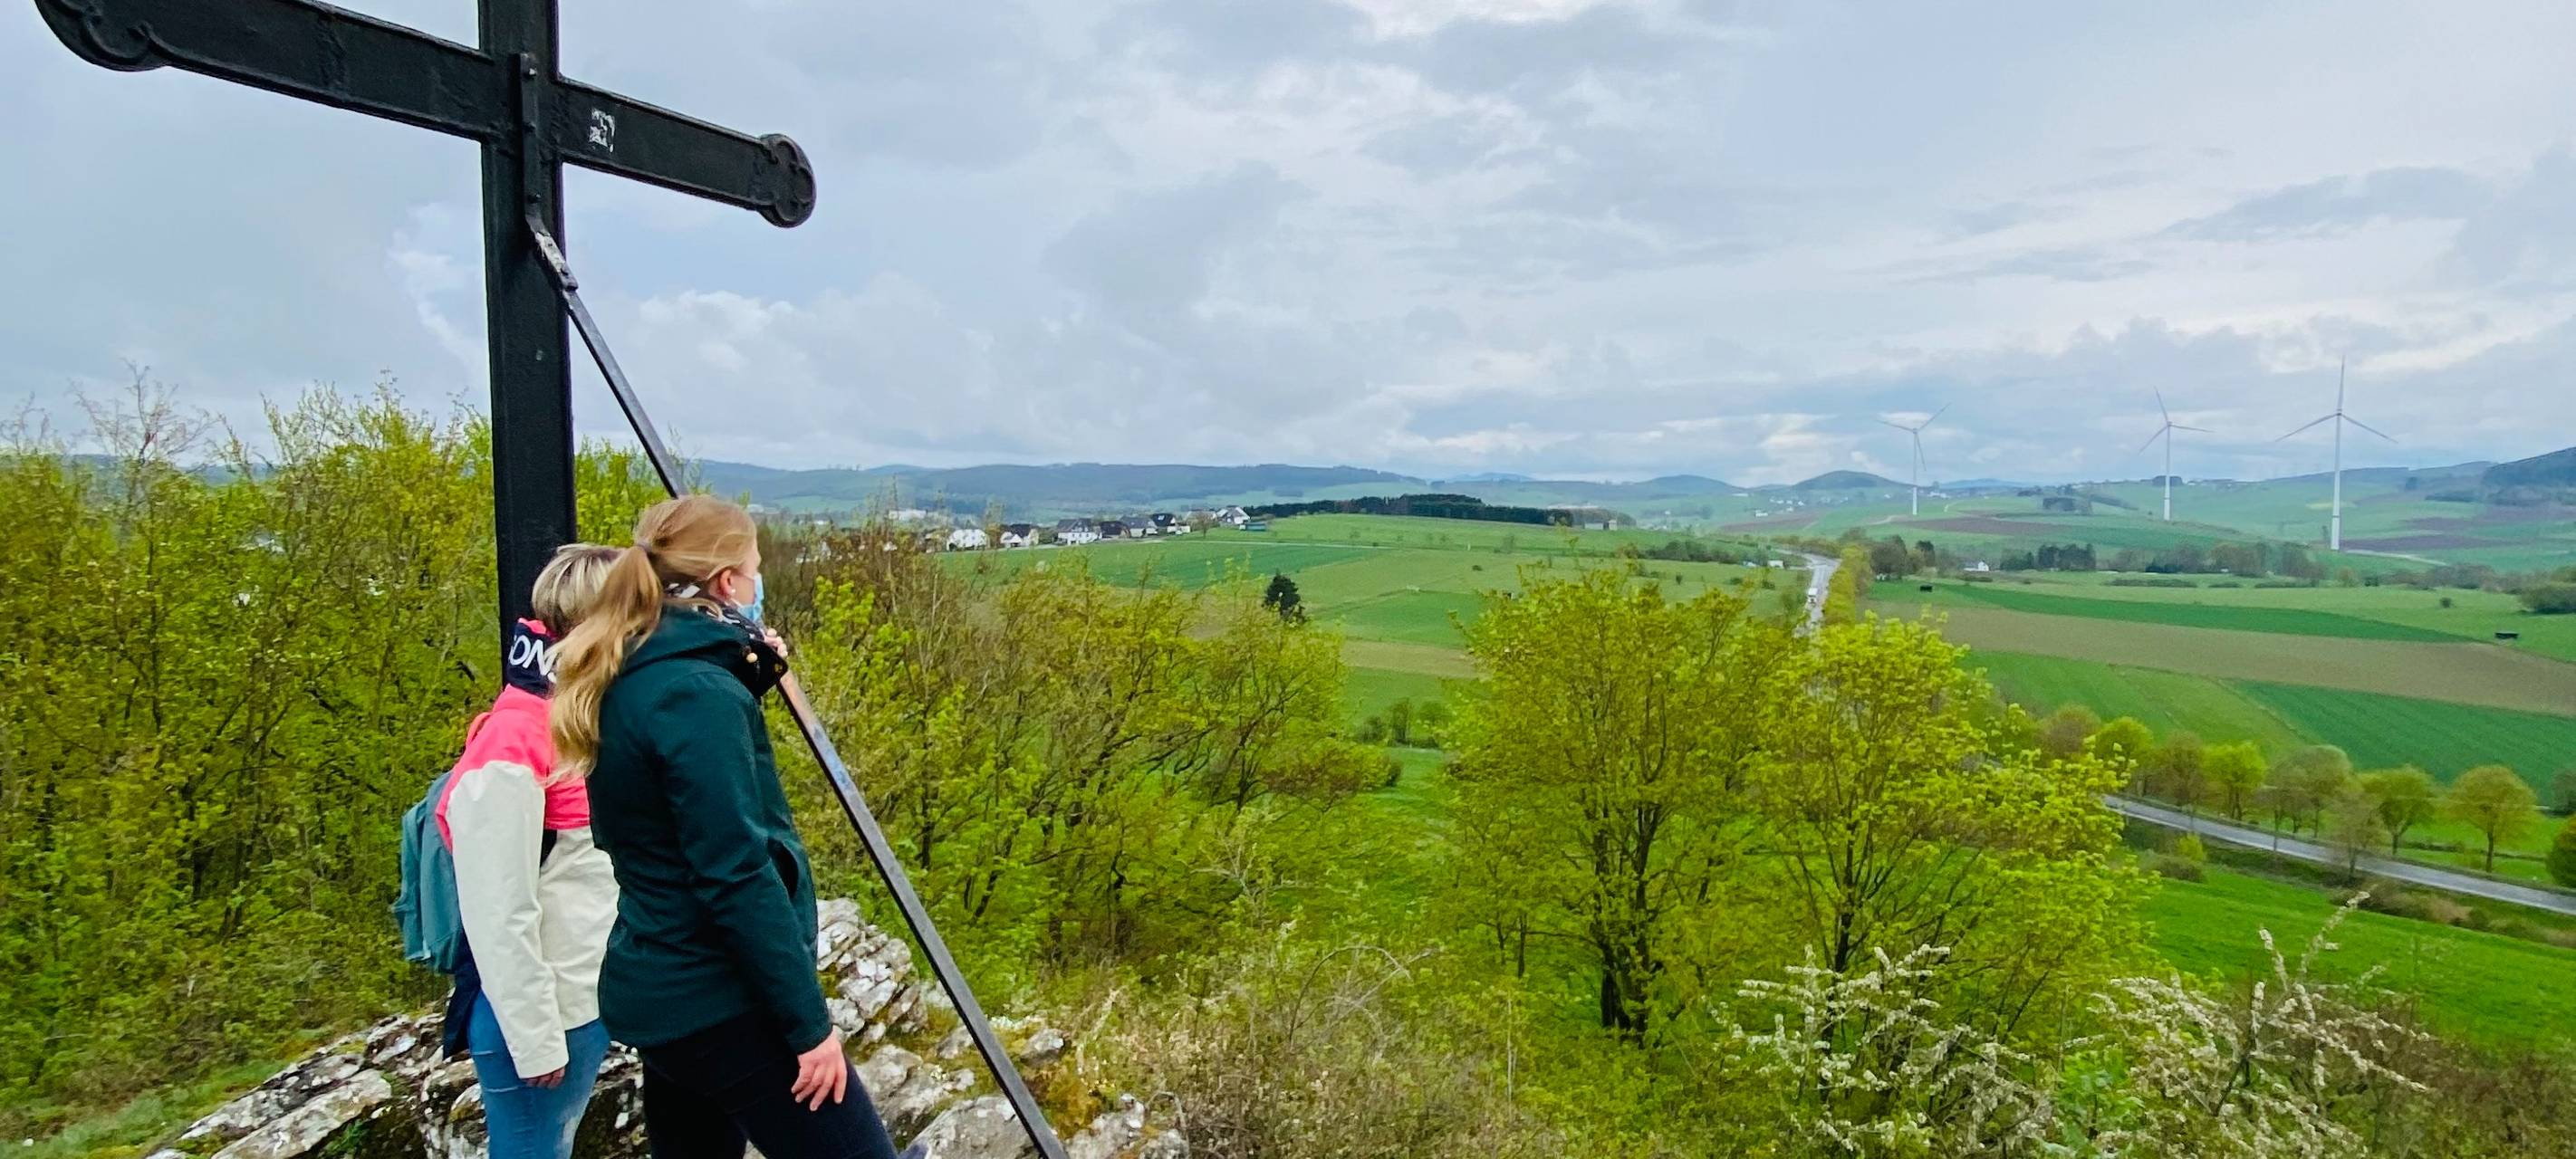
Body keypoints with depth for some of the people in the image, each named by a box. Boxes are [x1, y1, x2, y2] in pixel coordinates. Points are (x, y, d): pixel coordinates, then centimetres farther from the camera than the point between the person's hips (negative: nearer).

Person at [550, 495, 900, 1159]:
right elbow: (737, 877, -24)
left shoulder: (631, 682, 6)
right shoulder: (696, 690, -21)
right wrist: (808, 1021, -18)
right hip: (719, 1002, -10)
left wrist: (749, 680, 9)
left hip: (661, 990, 10)